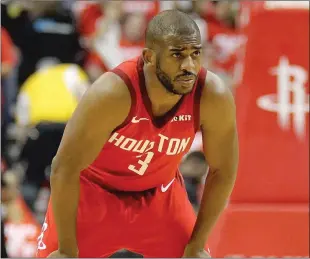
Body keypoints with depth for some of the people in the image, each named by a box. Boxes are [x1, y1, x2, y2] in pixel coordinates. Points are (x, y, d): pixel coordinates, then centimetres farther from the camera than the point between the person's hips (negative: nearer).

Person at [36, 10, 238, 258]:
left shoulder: (213, 96, -26)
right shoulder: (112, 93, -35)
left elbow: (223, 170, -10)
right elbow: (65, 167, -28)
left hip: (160, 194, 3)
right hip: (93, 191, -3)